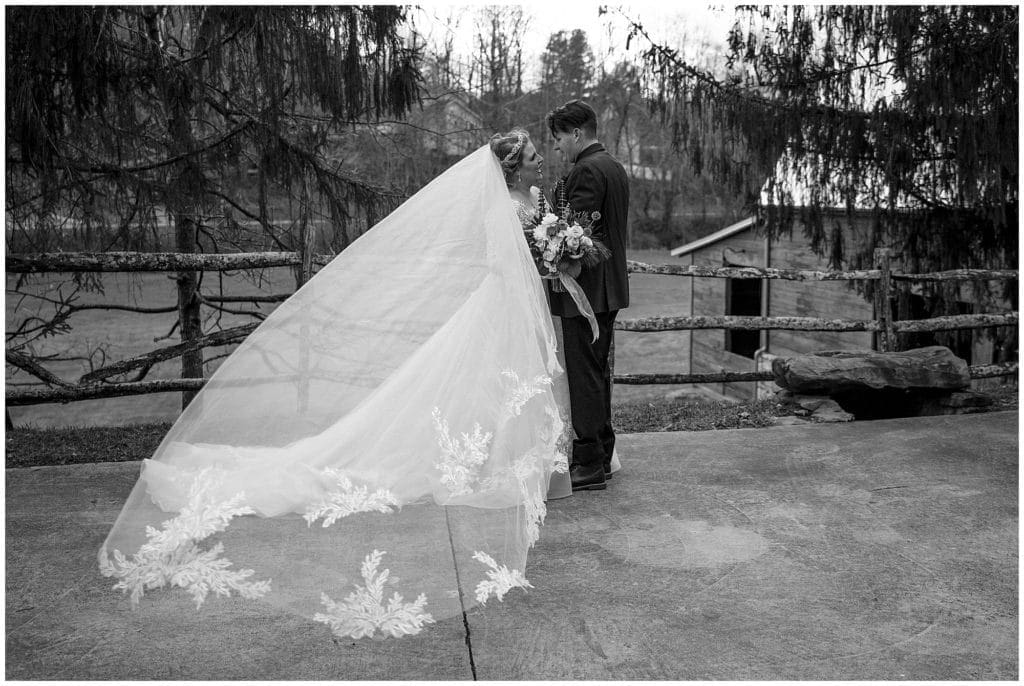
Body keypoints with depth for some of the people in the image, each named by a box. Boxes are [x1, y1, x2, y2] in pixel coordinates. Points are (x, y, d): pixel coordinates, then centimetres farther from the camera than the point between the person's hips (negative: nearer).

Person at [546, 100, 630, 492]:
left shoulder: (586, 170, -14)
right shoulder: (613, 167, 17)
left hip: (586, 288, -10)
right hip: (609, 287, 10)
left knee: (583, 375, -5)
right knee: (598, 371, 16)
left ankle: (589, 466, 2)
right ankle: (601, 456, 26)